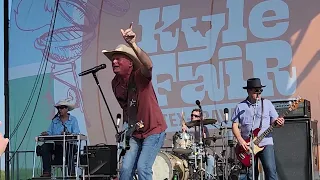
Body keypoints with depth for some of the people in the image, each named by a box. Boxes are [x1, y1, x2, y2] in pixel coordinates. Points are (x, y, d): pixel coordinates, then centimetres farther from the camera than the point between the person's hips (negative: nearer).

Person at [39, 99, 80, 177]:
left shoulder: (73, 120, 6)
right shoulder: (54, 121, 18)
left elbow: (76, 133, -8)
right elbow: (50, 132, 9)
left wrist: (68, 134, -28)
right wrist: (46, 134, -15)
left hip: (69, 145, -4)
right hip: (56, 146, 4)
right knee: (45, 146, -24)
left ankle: (71, 171, -32)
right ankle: (47, 171, -26)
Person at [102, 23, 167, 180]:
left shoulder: (139, 76, -20)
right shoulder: (115, 83, 0)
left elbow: (148, 65, -45)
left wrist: (133, 45, -60)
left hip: (154, 130, -6)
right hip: (134, 133, 6)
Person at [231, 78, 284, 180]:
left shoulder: (267, 104, 8)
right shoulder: (240, 107, 7)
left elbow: (274, 120, 8)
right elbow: (235, 126, 5)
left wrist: (279, 122, -16)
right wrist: (240, 140, -9)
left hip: (265, 143, -1)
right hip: (247, 145, 1)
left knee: (270, 170, -16)